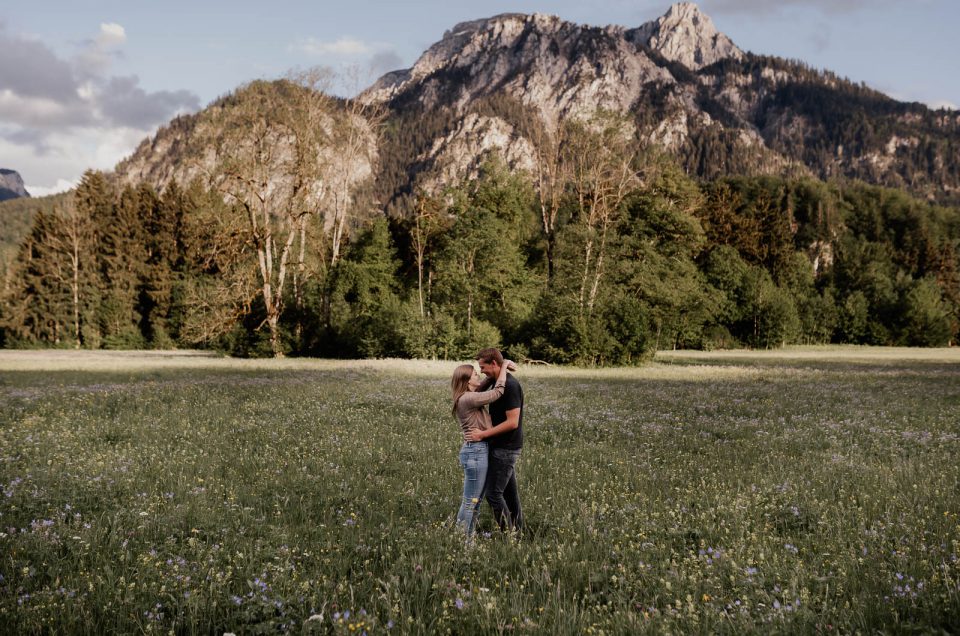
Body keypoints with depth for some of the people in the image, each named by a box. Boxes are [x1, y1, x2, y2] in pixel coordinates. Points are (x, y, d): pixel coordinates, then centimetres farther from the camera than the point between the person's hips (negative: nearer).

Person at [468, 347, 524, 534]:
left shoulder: (510, 386, -20)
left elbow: (512, 422, -24)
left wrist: (484, 434, -20)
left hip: (505, 449, -10)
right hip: (503, 447, 10)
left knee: (494, 493, -7)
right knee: (509, 492, 14)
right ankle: (517, 531, 20)